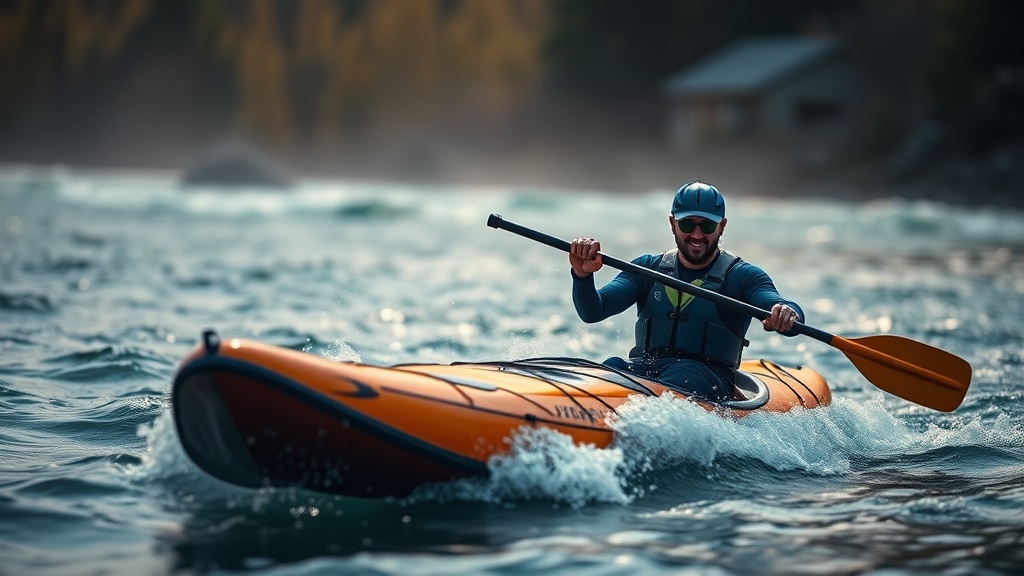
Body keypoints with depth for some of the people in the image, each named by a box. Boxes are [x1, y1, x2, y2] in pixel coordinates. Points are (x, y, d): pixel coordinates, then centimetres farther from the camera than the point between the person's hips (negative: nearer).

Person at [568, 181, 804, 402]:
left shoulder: (742, 276, 10)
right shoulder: (647, 268, 18)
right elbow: (592, 312, 6)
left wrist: (786, 313, -35)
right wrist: (582, 275, -16)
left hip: (708, 375, -2)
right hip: (644, 366, 2)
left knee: (677, 379, -37)